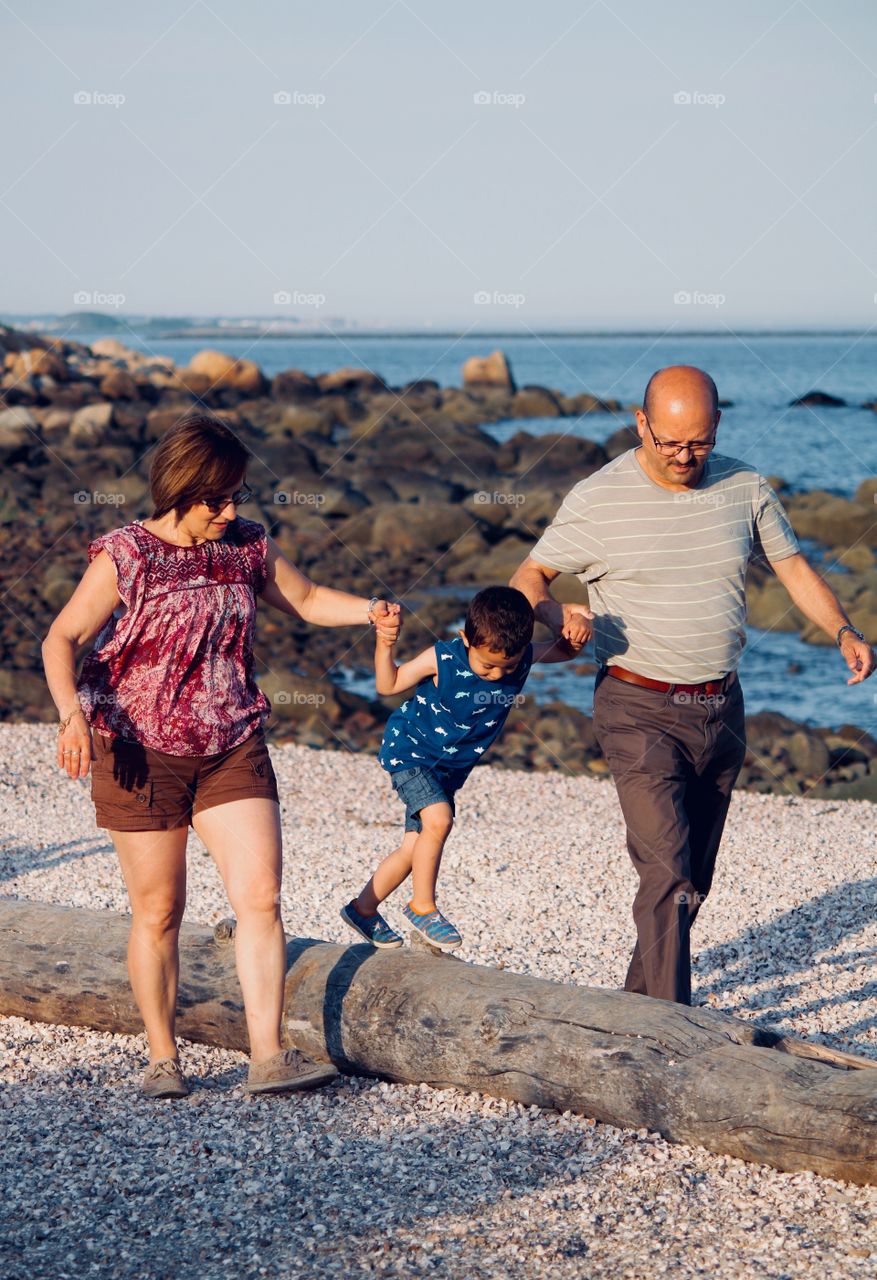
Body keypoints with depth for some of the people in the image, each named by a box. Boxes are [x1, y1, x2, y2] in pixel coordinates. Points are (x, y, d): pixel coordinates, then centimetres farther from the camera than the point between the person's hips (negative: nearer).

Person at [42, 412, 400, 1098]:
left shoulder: (248, 546, 5)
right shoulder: (126, 555, -8)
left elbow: (306, 599, 20)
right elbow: (61, 640, -12)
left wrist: (366, 610, 0)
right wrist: (72, 713, -30)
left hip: (233, 750, 4)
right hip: (142, 753, -3)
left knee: (261, 898, -9)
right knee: (159, 912, 4)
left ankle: (269, 1056, -8)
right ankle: (164, 1059, 18)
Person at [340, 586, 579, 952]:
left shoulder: (524, 657, -16)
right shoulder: (441, 659, -25)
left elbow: (564, 650, 1)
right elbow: (388, 685, -11)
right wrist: (384, 646, -29)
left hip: (450, 767, 5)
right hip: (410, 751, -5)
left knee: (416, 846, 9)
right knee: (438, 820, -27)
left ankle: (363, 908, 28)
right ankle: (422, 906, -7)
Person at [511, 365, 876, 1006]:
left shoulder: (744, 488, 2)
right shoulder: (597, 499, -7)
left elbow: (795, 568, 7)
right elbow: (529, 578, 2)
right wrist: (560, 614, -21)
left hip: (722, 708, 5)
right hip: (641, 711, -4)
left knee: (695, 874, 14)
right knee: (669, 872, -16)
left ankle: (643, 989, 33)